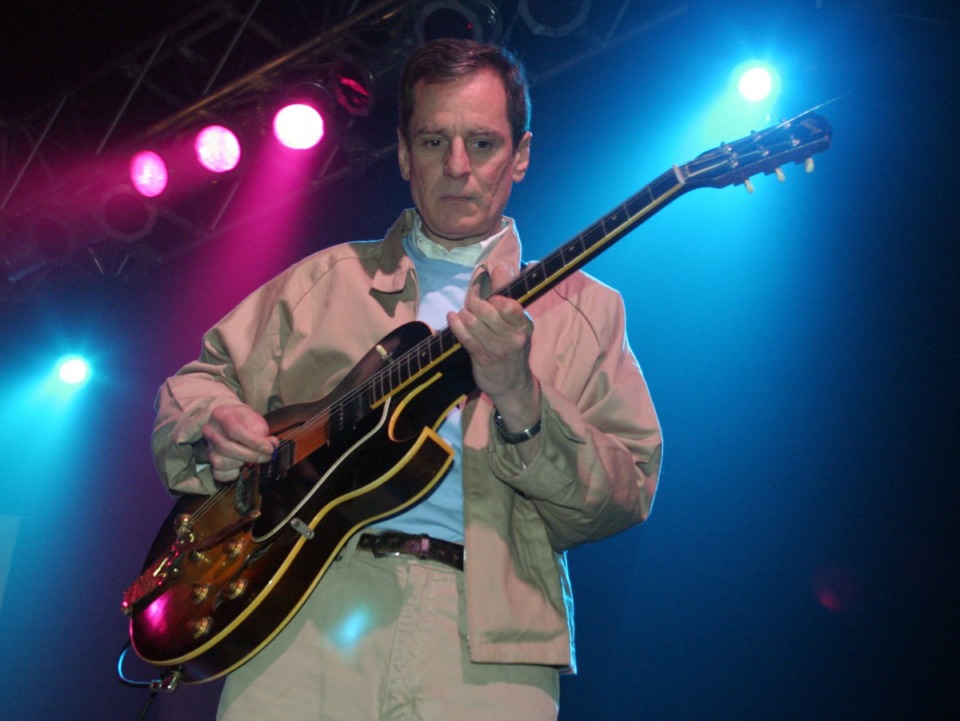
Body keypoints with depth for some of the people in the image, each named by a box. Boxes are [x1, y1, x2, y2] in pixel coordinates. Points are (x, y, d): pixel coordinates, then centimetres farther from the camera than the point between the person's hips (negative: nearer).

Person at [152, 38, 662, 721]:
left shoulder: (583, 308, 11)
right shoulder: (322, 279, 18)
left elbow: (629, 495, 2)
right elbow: (199, 380, 20)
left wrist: (519, 399, -14)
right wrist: (213, 422, -2)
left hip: (484, 628, -1)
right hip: (309, 599, 2)